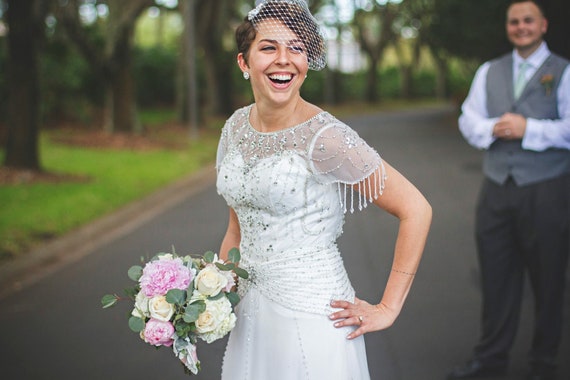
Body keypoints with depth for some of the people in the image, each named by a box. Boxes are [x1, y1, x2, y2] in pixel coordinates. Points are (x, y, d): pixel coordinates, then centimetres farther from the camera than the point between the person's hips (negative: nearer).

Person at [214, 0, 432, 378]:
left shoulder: (323, 137, -18)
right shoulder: (237, 127, 3)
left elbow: (416, 209, -17)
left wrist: (387, 309, -14)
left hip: (311, 315, -6)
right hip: (250, 312, 6)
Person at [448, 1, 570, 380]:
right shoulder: (489, 72, 14)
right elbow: (468, 120, 9)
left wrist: (528, 129, -17)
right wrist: (493, 129, -11)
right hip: (496, 189, 4)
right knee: (496, 277, 8)